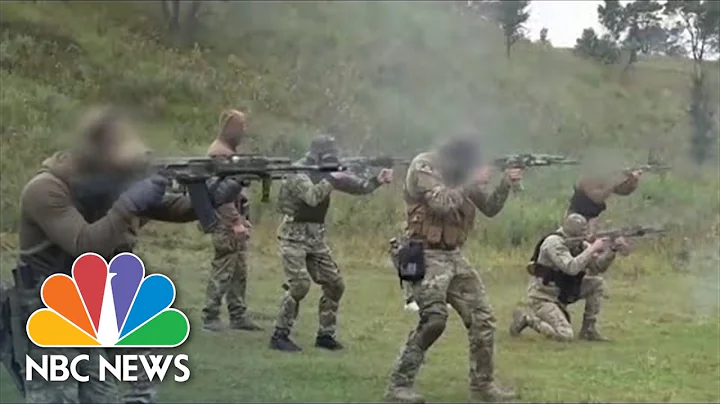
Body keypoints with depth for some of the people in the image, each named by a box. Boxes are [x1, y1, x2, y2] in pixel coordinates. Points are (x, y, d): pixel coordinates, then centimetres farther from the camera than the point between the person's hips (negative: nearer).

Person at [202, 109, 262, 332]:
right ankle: (210, 318, 1)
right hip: (226, 224, -10)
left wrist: (243, 218, 20)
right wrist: (235, 222, -24)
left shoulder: (230, 152, 17)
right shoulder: (219, 153, -15)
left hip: (236, 223, 10)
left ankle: (238, 316, 17)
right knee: (222, 272, -5)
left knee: (240, 271, 12)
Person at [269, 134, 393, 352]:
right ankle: (279, 336, -10)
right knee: (300, 285, -19)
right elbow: (312, 197, -30)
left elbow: (358, 187, 10)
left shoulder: (326, 173, 9)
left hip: (316, 238, 8)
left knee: (335, 284, 4)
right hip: (294, 236, -8)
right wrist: (332, 179, -24)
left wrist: (377, 181, -5)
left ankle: (325, 335, 14)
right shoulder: (298, 173, -14)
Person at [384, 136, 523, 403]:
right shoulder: (424, 167, -12)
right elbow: (442, 203, -25)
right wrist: (471, 183, -17)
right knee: (434, 319, -21)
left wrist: (505, 184, -2)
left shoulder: (462, 174, 11)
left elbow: (490, 208, 14)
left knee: (482, 319, 5)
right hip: (427, 256, -8)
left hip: (454, 256, 8)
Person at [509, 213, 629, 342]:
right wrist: (592, 249, -29)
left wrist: (612, 250, -15)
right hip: (543, 296, -8)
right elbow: (571, 268, -36)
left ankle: (588, 329, 4)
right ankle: (526, 317, -1)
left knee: (597, 283, -3)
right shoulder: (554, 243, -22)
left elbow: (598, 267, 1)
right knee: (564, 335, -23)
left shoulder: (579, 244, 1)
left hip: (561, 295, 8)